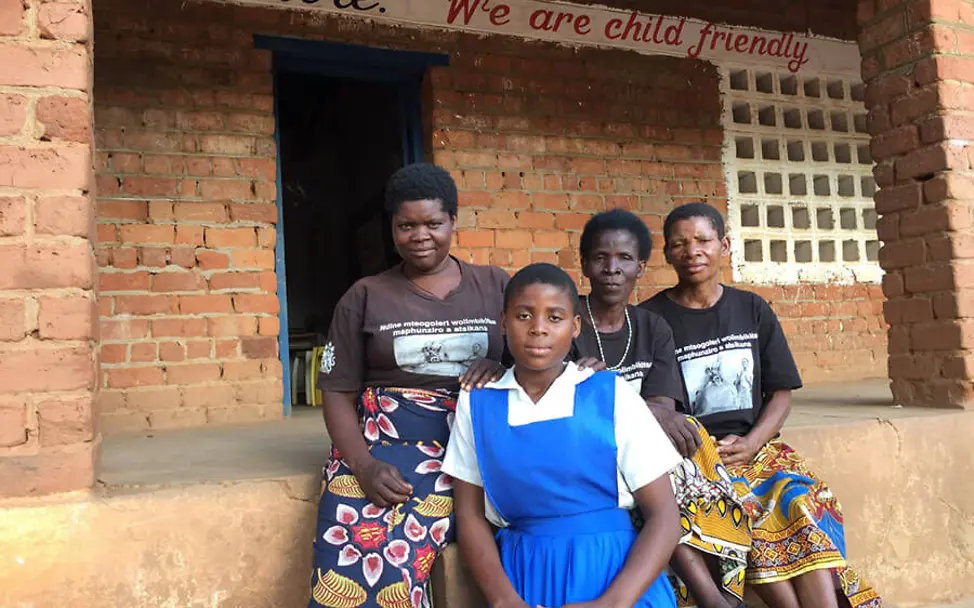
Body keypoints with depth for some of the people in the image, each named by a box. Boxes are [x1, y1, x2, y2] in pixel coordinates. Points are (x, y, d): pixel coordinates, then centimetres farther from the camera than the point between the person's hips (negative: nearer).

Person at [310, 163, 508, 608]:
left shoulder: (496, 287, 11)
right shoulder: (365, 297, 10)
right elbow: (338, 392, 6)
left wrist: (503, 369, -11)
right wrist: (363, 465, -10)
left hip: (471, 446, 0)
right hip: (380, 442, 1)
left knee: (391, 557, -25)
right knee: (349, 564, -24)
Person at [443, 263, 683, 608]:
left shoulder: (613, 394, -2)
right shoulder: (476, 402, 3)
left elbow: (664, 517, -3)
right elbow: (470, 515, 5)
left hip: (613, 570, -1)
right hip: (524, 573, 2)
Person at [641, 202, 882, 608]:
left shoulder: (752, 310, 10)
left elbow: (781, 392, 9)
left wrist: (750, 444, -8)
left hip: (756, 447, 3)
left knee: (805, 504, -25)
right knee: (742, 514, -31)